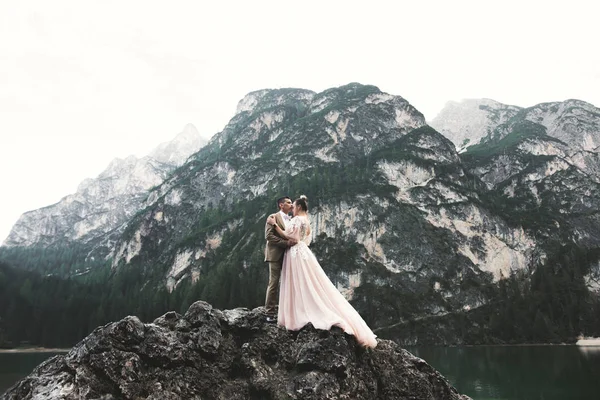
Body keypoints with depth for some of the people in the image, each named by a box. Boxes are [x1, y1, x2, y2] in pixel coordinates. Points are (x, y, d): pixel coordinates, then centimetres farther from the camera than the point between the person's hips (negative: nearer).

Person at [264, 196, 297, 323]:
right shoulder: (273, 217, -3)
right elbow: (268, 236, -13)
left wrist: (293, 241, -3)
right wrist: (285, 242, -20)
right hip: (276, 255, -6)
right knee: (274, 283, -3)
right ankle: (270, 313, 4)